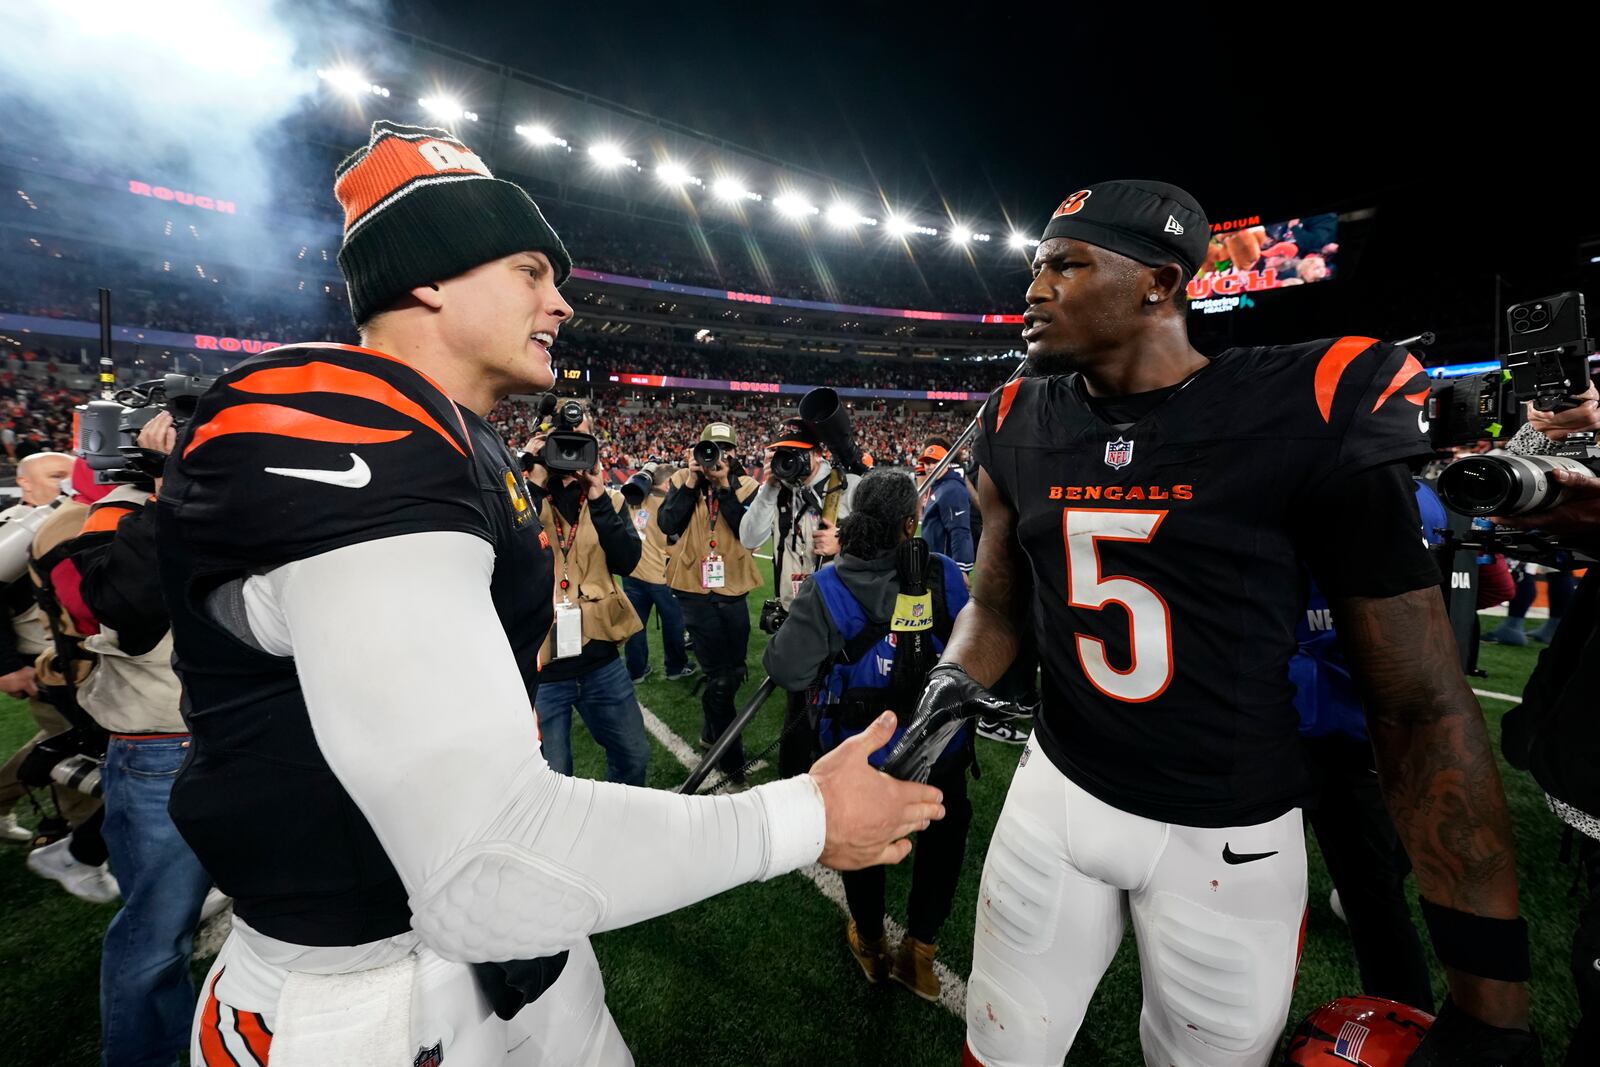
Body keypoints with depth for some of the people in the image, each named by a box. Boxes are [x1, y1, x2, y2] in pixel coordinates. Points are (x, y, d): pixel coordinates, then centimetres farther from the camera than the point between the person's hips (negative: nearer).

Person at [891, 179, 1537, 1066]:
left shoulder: (1310, 417, -15)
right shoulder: (1020, 429, -3)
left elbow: (1421, 703, -10)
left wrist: (1490, 989, -8)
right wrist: (949, 692, -11)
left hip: (1228, 836, -2)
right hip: (1056, 792, 3)